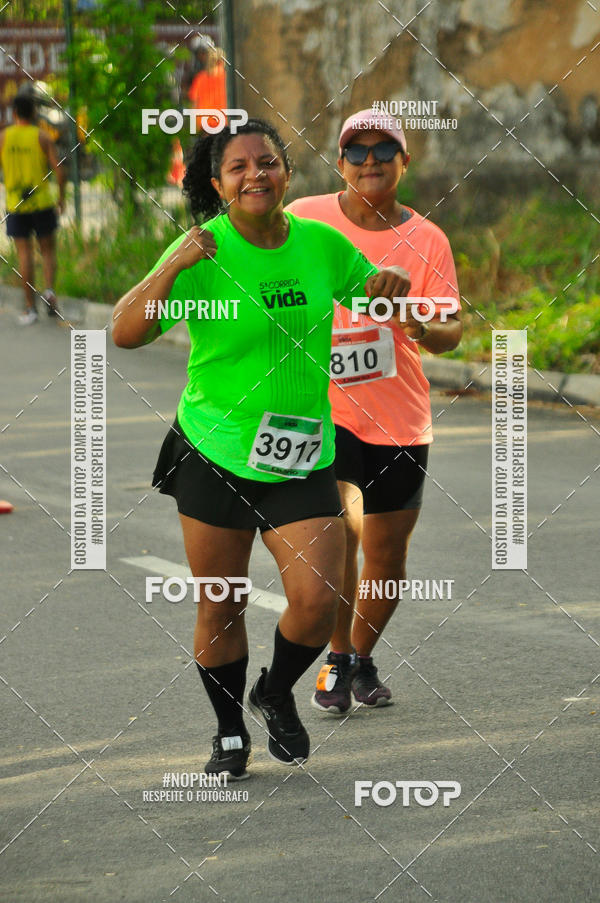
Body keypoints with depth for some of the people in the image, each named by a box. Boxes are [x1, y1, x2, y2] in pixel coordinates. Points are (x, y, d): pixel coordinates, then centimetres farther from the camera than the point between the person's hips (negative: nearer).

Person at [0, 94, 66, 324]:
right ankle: (49, 290, -10)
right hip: (42, 202, 0)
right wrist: (62, 197, 7)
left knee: (24, 254, 4)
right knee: (48, 251, 14)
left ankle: (30, 307, 2)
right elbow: (60, 171, -8)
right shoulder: (42, 137, -3)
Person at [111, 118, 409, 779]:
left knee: (317, 601, -9)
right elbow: (126, 333, -16)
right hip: (212, 451, -2)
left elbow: (374, 296, 18)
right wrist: (173, 267, -29)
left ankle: (275, 694, 21)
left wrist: (391, 284, -5)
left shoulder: (322, 244, 0)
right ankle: (230, 733, 28)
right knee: (219, 607, 6)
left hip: (301, 458, 2)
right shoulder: (203, 252, -9)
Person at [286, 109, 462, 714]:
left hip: (399, 421, 2)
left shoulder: (426, 239, 0)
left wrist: (417, 325, -25)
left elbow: (452, 332, -4)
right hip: (320, 408, -2)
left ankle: (363, 657, 34)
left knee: (387, 558, 8)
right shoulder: (303, 220, -2)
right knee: (342, 524, -23)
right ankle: (336, 659, -5)